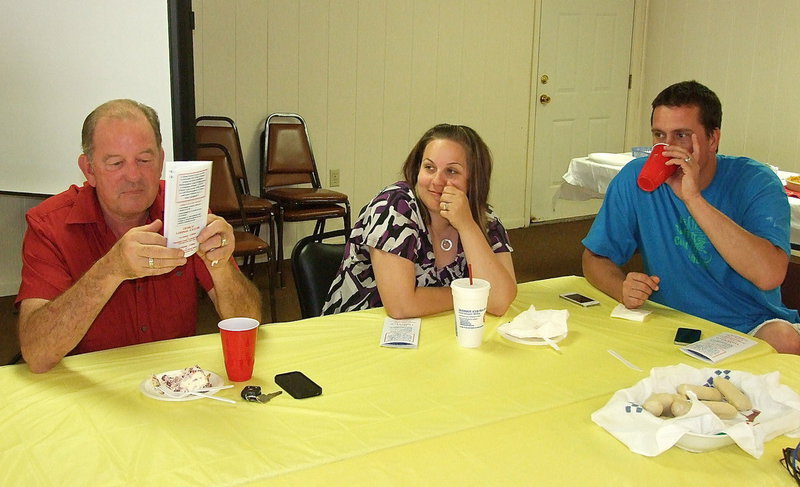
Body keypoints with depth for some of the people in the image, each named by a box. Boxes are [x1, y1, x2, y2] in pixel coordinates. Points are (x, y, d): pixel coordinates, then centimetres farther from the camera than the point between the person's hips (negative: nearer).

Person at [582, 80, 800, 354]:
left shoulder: (755, 182, -11)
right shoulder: (635, 179, -4)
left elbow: (770, 275, -27)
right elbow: (595, 258, 2)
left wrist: (693, 198, -29)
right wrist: (623, 289, -22)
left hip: (752, 326, -2)